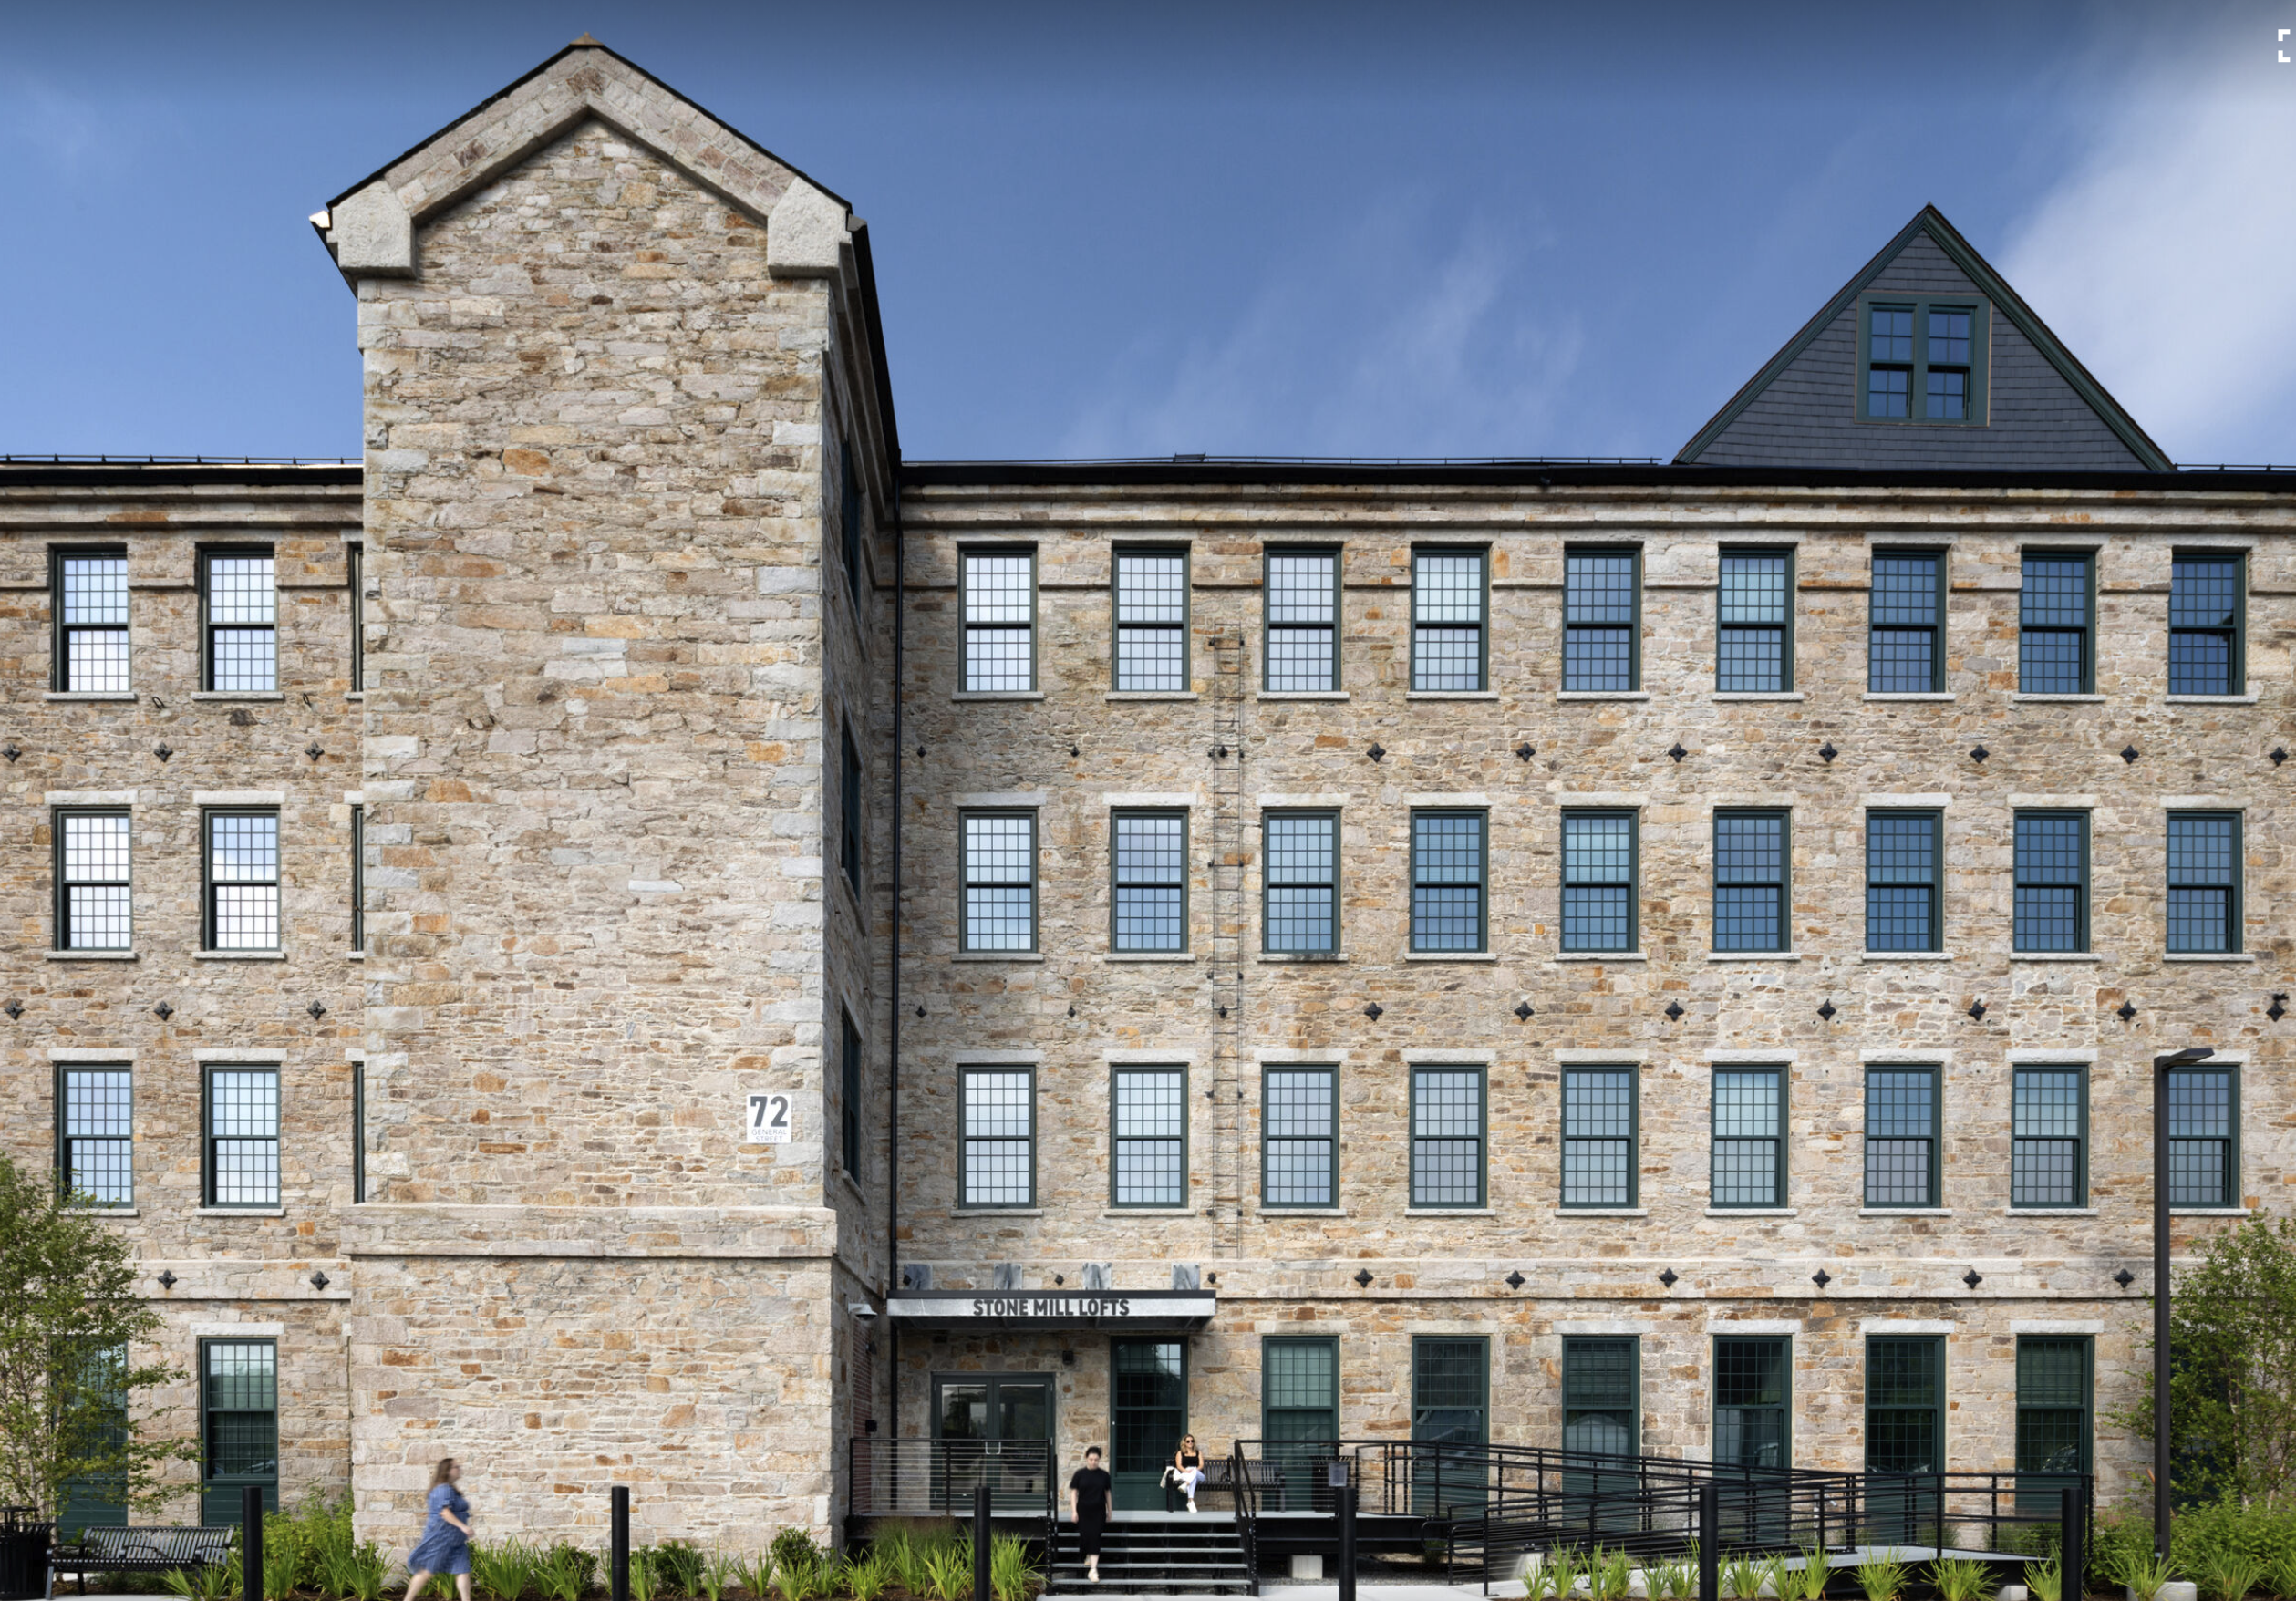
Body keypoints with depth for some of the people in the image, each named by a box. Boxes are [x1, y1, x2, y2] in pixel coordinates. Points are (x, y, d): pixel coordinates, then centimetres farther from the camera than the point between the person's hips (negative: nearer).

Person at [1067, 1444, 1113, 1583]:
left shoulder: (1104, 1475, -1)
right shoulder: (1080, 1473, -4)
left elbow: (1107, 1493, 7)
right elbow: (1073, 1492, -1)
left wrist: (1109, 1511, 11)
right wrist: (1074, 1510, -7)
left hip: (1098, 1512, 0)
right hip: (1083, 1511, 0)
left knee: (1095, 1538, -7)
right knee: (1084, 1536, 5)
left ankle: (1093, 1569, -6)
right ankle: (1088, 1556, 38)